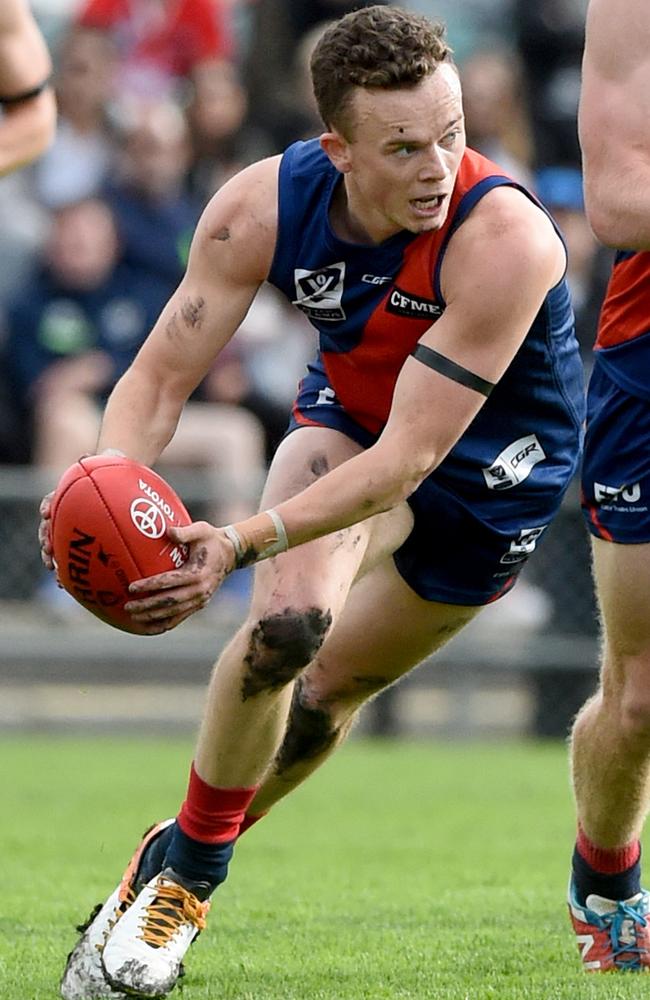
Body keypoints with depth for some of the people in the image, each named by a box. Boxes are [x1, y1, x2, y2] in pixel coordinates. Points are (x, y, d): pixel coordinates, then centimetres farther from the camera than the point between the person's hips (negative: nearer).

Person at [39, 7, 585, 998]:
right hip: (349, 422, 2)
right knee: (287, 621, -26)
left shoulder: (506, 239, -38)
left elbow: (408, 459, -39)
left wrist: (243, 542, -49)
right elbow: (161, 375, -18)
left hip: (492, 477, -1)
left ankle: (184, 868, 34)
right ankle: (183, 866, -4)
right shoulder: (263, 205, -25)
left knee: (328, 692, 8)